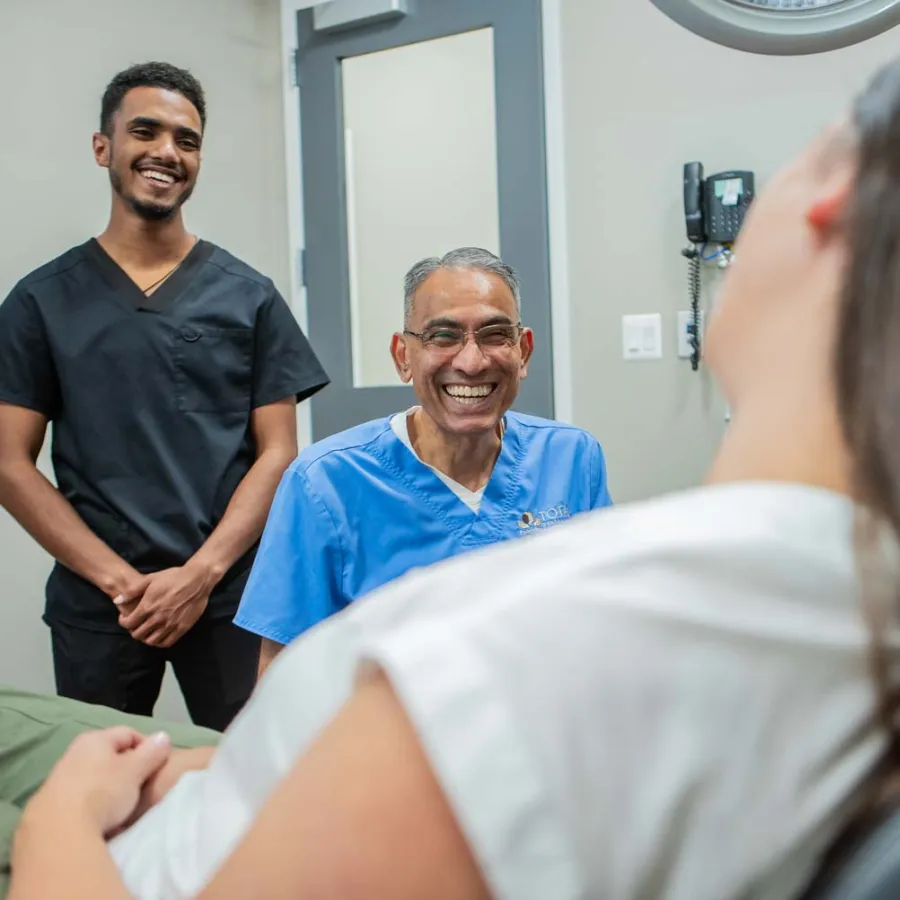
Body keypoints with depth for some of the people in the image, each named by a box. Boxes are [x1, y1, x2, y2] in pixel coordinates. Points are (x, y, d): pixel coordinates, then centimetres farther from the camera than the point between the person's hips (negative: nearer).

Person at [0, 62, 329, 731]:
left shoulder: (248, 296, 4)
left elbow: (279, 452, 1)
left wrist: (200, 574, -11)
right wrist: (121, 579, -10)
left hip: (230, 593, 0)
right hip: (94, 601, 0)